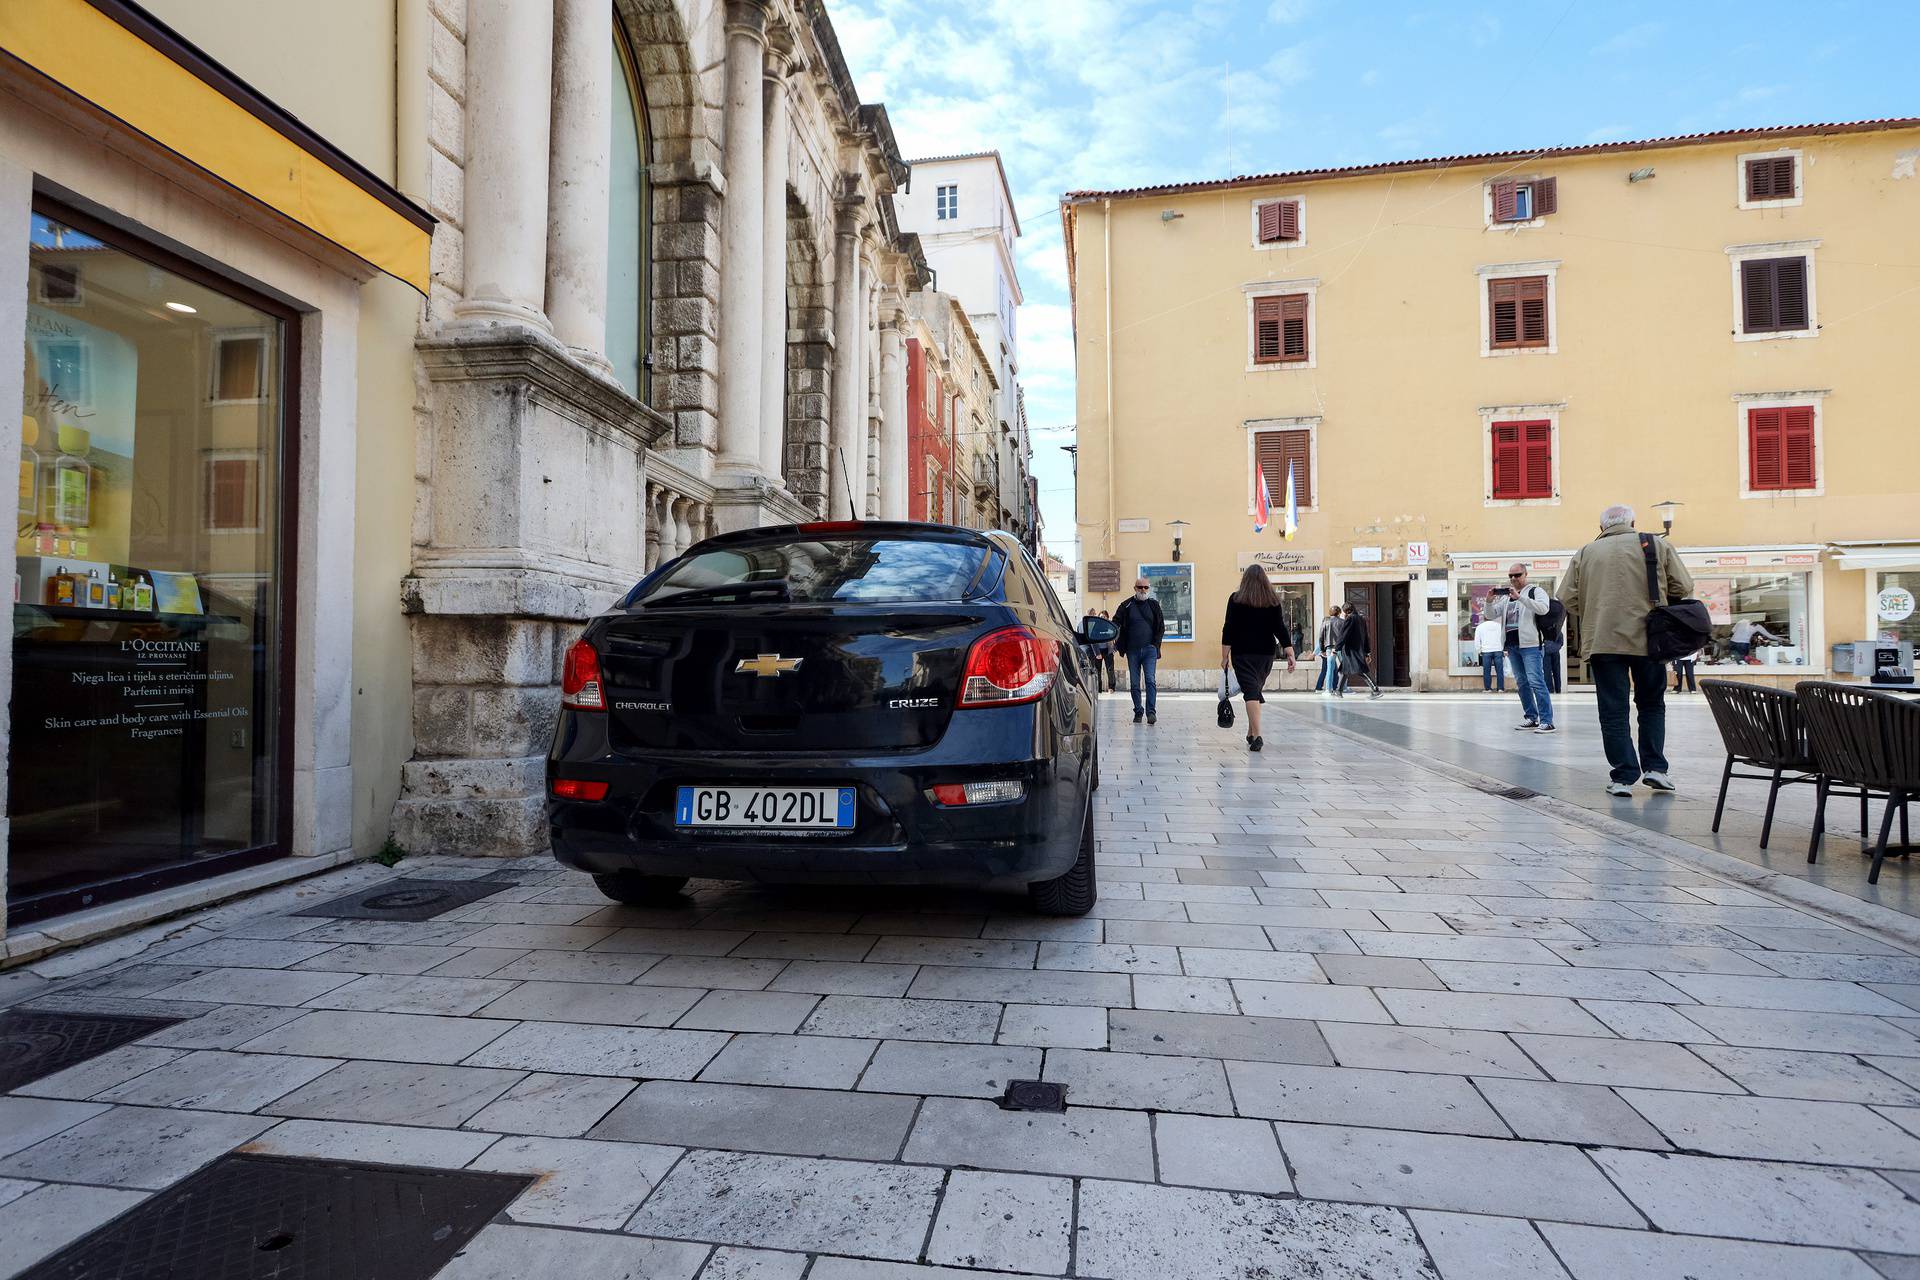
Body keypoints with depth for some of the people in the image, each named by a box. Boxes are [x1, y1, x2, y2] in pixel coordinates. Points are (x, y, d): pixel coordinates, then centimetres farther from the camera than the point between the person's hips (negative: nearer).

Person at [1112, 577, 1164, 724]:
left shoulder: (1154, 605, 9)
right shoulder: (1126, 605, 6)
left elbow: (1161, 627, 13)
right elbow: (1115, 623, 5)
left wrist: (1155, 644, 2)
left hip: (1149, 649, -1)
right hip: (1132, 650, 1)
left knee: (1150, 680, -13)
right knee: (1134, 683, 5)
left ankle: (1151, 711, -13)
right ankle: (1138, 712, 14)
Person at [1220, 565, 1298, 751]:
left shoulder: (1236, 599, -1)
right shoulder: (1273, 600, 6)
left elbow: (1229, 629, -5)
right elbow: (1280, 628, 0)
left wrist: (1225, 656, -3)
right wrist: (1290, 654, -1)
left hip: (1242, 653, -3)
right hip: (1266, 653, 3)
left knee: (1251, 691, -8)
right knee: (1257, 690, 17)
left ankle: (1256, 736, -21)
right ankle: (1251, 733, 25)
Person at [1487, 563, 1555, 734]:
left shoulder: (1536, 591, 0)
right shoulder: (1506, 596, 19)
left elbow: (1543, 609, -19)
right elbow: (1492, 615, 17)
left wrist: (1520, 597, -26)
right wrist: (1489, 602, -3)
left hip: (1530, 644, -7)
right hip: (1512, 646, 7)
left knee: (1536, 681, -12)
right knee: (1522, 683, 11)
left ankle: (1547, 721, -12)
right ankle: (1531, 718, 20)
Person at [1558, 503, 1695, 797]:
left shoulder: (1584, 553, 7)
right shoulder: (1658, 545, 7)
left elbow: (1567, 599, 3)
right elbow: (1684, 587, 6)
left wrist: (1580, 634, 17)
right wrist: (1656, 602, 23)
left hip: (1602, 640, 0)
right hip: (1648, 638, 1)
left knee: (1613, 711, 3)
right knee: (1652, 704, 18)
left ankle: (1624, 777, 2)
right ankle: (1654, 767, 11)